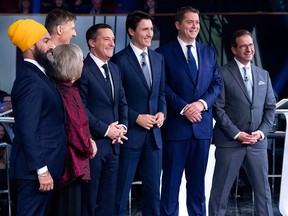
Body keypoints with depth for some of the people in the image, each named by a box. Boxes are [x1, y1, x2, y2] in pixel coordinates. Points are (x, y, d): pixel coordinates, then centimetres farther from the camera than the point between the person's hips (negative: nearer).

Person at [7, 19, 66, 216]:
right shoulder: (30, 80, -18)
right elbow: (28, 131, -23)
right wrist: (41, 170, -22)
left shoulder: (36, 74, 13)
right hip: (36, 169, -10)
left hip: (43, 165, 10)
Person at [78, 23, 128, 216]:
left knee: (108, 200, 13)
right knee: (89, 200, 5)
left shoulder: (114, 68, 13)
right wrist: (105, 130, -14)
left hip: (113, 143, 7)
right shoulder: (83, 69, -12)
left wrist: (122, 126, 0)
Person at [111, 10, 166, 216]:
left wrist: (162, 112, -1)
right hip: (130, 132, -5)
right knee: (122, 187, 5)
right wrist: (136, 118, -14)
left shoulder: (158, 58, 11)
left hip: (154, 132, 6)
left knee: (153, 187, 11)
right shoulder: (120, 60, -8)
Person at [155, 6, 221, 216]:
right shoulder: (164, 52, -2)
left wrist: (202, 103, -9)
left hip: (202, 124, 4)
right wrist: (183, 108, -16)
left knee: (197, 180, 12)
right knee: (171, 180, 2)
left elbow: (217, 83, 8)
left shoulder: (209, 52, 13)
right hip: (176, 124, -4)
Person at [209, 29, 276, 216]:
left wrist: (262, 132, -4)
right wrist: (236, 134, -12)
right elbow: (218, 108, -7)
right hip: (230, 141, -4)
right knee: (220, 190, 2)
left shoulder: (263, 74, 13)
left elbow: (270, 107, 12)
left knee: (263, 190, 7)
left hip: (257, 142, 4)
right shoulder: (222, 73, -2)